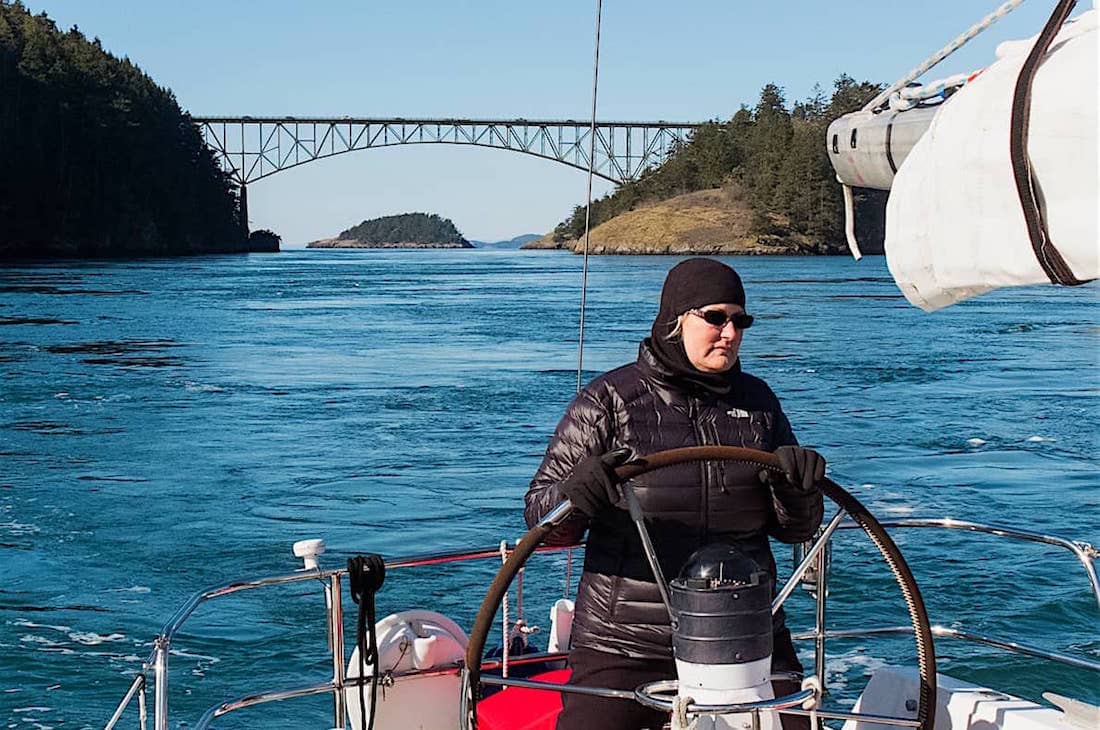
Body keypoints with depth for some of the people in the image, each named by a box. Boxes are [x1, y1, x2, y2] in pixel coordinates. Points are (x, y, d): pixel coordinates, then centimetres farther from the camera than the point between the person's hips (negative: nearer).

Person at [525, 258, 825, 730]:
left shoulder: (757, 403, 10)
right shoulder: (610, 401, -3)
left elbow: (794, 530, 11)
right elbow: (540, 516, -7)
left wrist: (797, 491, -11)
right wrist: (574, 496, -30)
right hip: (624, 646, -4)